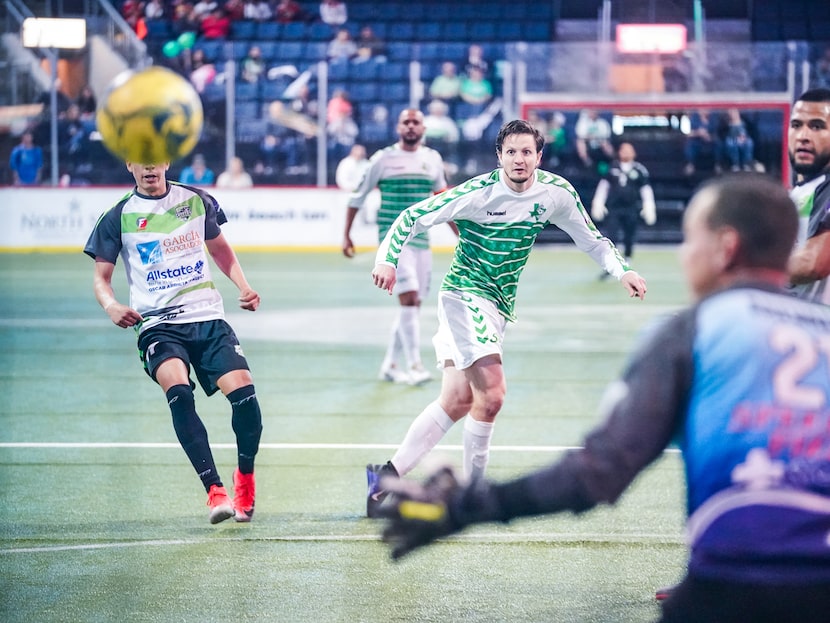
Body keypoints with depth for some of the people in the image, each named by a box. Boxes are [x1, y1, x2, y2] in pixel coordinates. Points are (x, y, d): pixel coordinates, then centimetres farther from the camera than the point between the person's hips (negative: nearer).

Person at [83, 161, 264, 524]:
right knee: (178, 391, -30)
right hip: (157, 325, -2)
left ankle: (245, 477, 10)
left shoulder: (196, 201, 9)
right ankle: (215, 490, -28)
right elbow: (101, 277, 7)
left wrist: (243, 286, 9)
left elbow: (219, 248, 24)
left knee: (242, 388, -18)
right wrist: (111, 306, -15)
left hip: (207, 318, 2)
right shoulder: (119, 217, 3)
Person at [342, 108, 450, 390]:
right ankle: (415, 365, -18)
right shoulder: (383, 158, -3)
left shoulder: (432, 159, 9)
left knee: (413, 305, 8)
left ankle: (390, 365, 21)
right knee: (409, 298, -18)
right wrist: (346, 235, 3)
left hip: (421, 240, 5)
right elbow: (358, 196, 4)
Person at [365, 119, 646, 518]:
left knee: (458, 400, 5)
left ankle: (387, 476, 12)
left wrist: (622, 271, -2)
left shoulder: (557, 193, -3)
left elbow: (592, 239, 11)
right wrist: (387, 258, -24)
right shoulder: (478, 193, -17)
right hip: (465, 292, -6)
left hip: (498, 305, 6)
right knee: (492, 392, -18)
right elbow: (414, 216, -12)